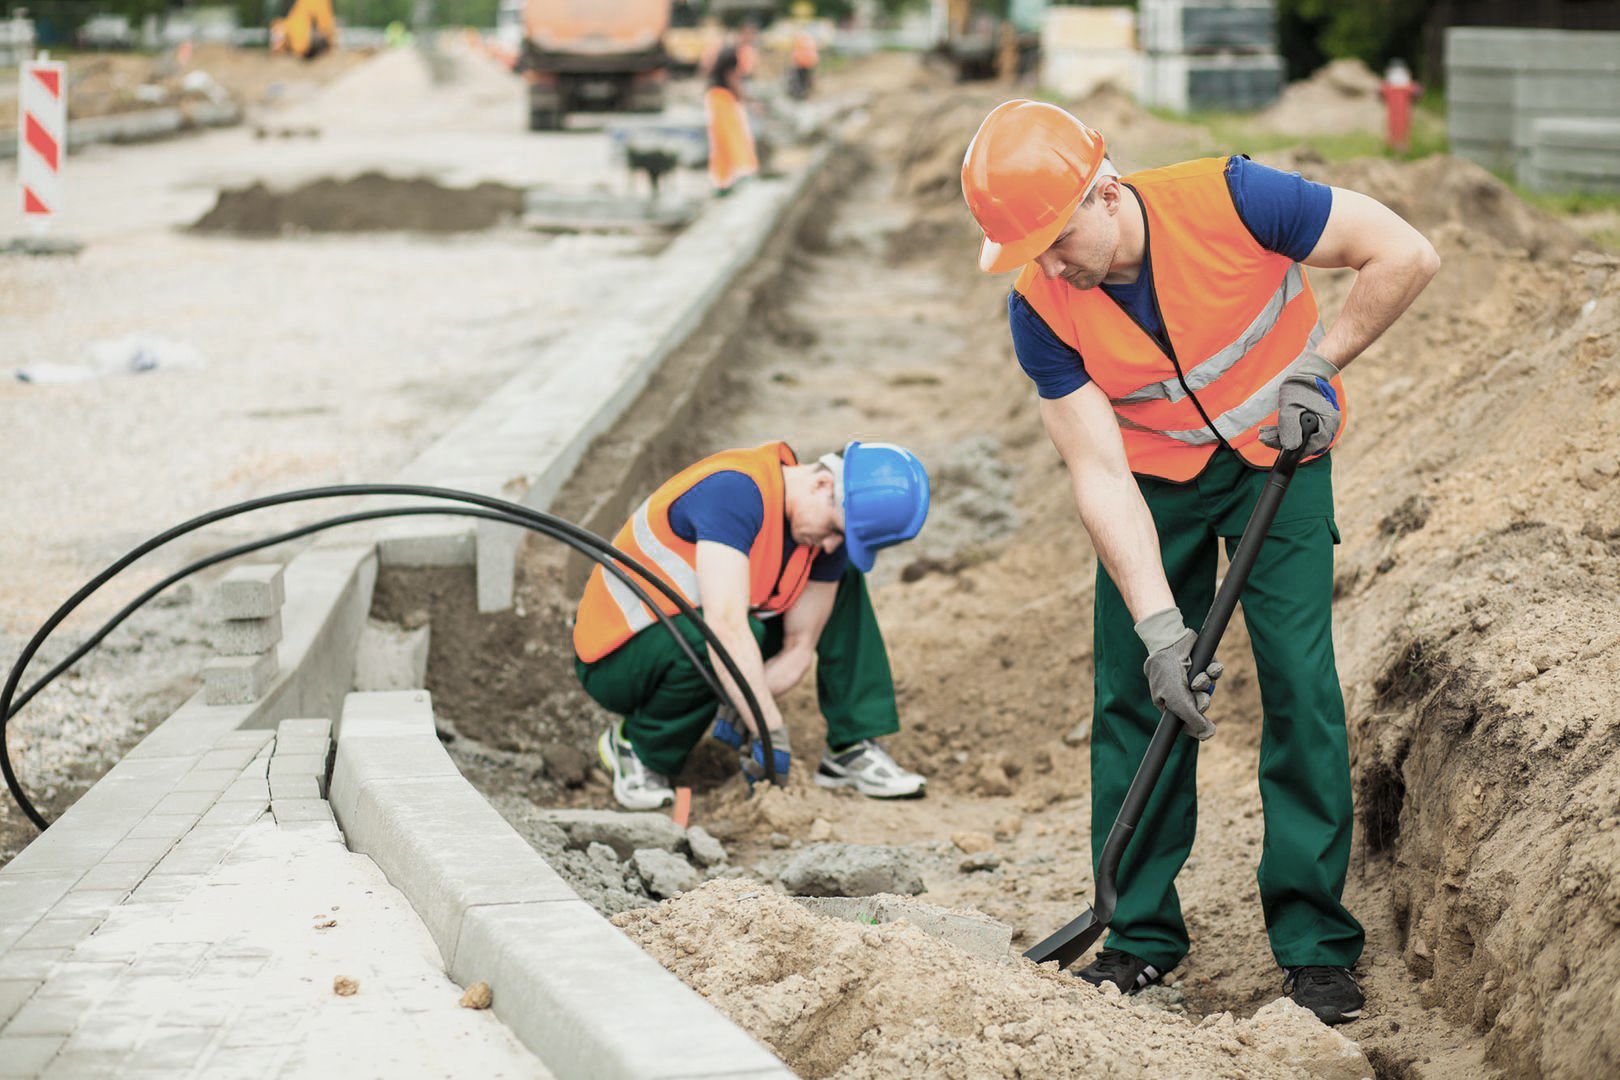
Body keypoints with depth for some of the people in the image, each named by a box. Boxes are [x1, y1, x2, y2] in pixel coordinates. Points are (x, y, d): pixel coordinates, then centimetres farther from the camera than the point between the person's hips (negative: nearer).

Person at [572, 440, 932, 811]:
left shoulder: (827, 535, -8)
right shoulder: (735, 489, -33)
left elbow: (799, 648, -6)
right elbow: (725, 627, -41)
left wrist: (737, 714, -22)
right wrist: (771, 733, -38)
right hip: (613, 655, -7)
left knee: (844, 584, -1)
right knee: (715, 642, -39)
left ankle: (852, 750, 0)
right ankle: (635, 745, -11)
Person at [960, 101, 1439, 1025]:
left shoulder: (1228, 201, -29)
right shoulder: (1040, 308, -20)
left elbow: (1406, 255, -21)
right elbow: (1100, 475, -20)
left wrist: (1317, 364, -18)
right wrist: (1159, 623, -27)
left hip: (1278, 458, -2)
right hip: (1155, 477, 2)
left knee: (1300, 682, -10)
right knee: (1134, 694, -2)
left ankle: (1316, 944, -3)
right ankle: (1141, 937, 10)